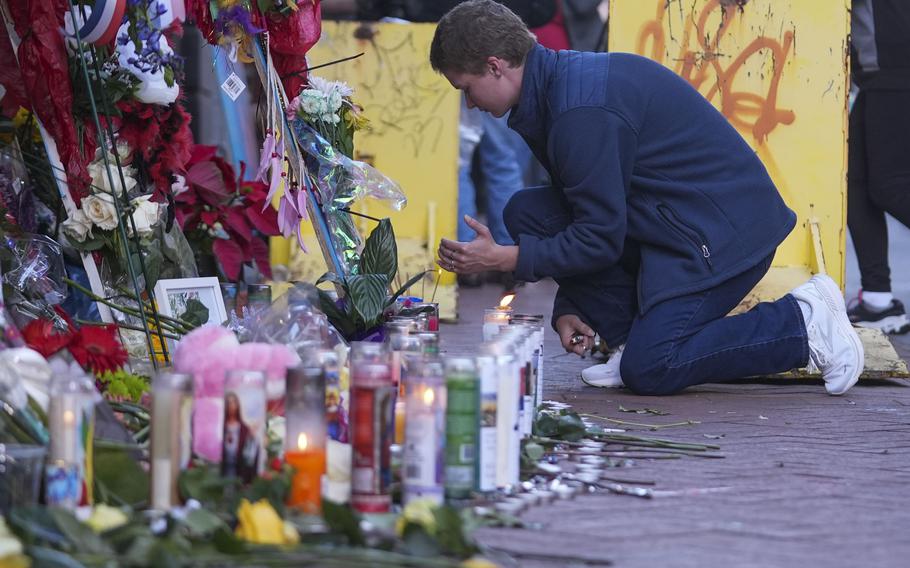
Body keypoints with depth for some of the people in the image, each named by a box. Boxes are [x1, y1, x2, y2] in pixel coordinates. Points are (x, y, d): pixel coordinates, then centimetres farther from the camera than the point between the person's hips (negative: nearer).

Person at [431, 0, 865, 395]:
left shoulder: (582, 111, -23)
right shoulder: (561, 82, 10)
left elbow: (600, 239, -21)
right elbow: (585, 220, 16)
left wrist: (501, 259, -15)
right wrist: (568, 309, 7)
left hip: (722, 230, -10)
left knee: (649, 371, -20)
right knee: (526, 212, 3)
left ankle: (803, 324, -7)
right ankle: (635, 339, 4)